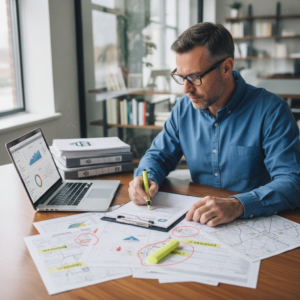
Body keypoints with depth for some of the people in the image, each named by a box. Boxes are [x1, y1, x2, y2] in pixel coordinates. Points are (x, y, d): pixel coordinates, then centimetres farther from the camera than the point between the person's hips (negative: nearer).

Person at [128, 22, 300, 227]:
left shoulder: (271, 111, -13)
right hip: (199, 224, 2)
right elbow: (159, 155, 13)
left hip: (257, 225, -1)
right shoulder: (184, 108, 2)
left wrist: (238, 206, -37)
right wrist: (146, 178, -10)